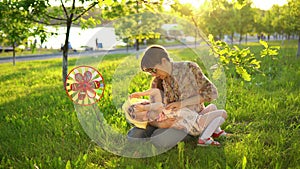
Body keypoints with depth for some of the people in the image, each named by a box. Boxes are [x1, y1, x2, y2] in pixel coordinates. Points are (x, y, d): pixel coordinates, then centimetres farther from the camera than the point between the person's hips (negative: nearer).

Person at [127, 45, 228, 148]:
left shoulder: (189, 68, -12)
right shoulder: (157, 82, -3)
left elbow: (212, 92, -14)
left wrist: (182, 103, -24)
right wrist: (159, 124, -31)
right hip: (172, 120, 5)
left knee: (159, 140, -31)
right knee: (133, 135, -10)